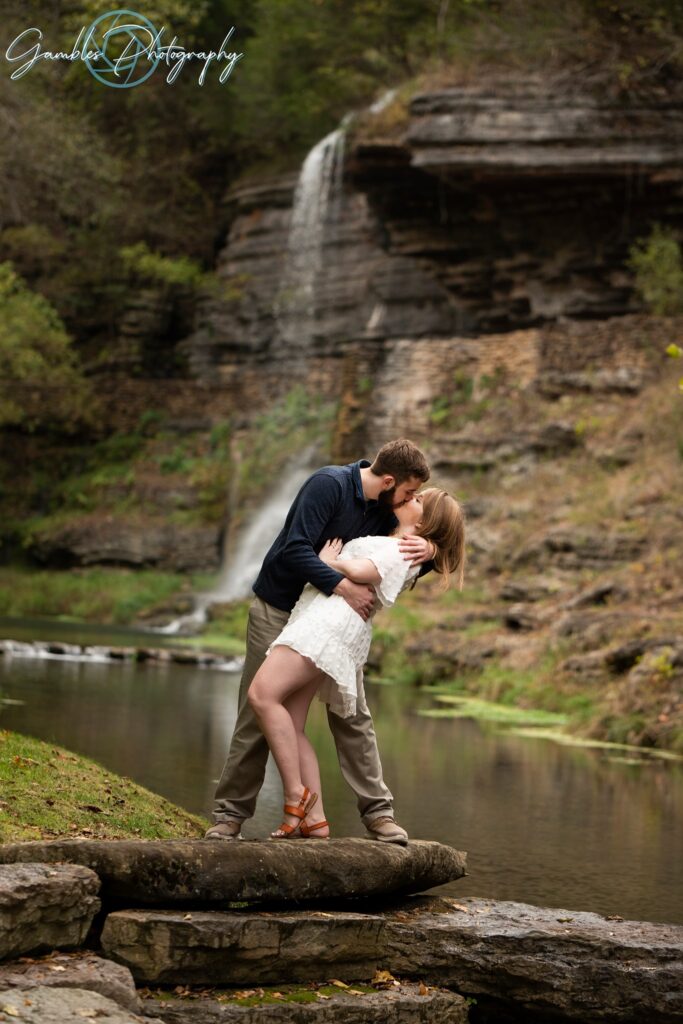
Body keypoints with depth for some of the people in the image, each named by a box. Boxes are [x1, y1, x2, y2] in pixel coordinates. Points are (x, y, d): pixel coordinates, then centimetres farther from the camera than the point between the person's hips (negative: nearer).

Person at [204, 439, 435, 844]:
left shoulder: (385, 512, -1)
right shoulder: (329, 485, -23)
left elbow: (409, 566, 7)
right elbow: (296, 549, -31)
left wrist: (428, 550, -17)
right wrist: (345, 587, -39)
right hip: (278, 610, -5)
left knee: (352, 713, -1)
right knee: (258, 713, -2)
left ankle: (378, 811, 2)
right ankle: (231, 815, 5)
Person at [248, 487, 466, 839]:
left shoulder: (404, 550, 1)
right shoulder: (385, 543, 29)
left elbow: (362, 571, -11)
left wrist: (328, 562, 4)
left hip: (333, 621, -10)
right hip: (318, 616, 10)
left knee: (263, 694, -24)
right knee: (289, 727, -1)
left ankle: (297, 795, -23)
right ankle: (314, 819, -5)